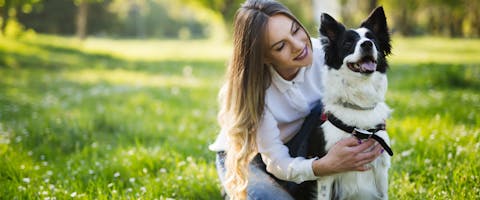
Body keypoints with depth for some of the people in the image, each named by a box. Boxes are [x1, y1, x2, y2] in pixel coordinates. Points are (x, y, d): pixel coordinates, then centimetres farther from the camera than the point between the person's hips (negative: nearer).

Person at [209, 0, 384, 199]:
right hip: (244, 159, -3)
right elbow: (276, 163, -29)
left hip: (297, 150, 3)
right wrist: (325, 166, -48)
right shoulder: (253, 88, -33)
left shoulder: (320, 53, -23)